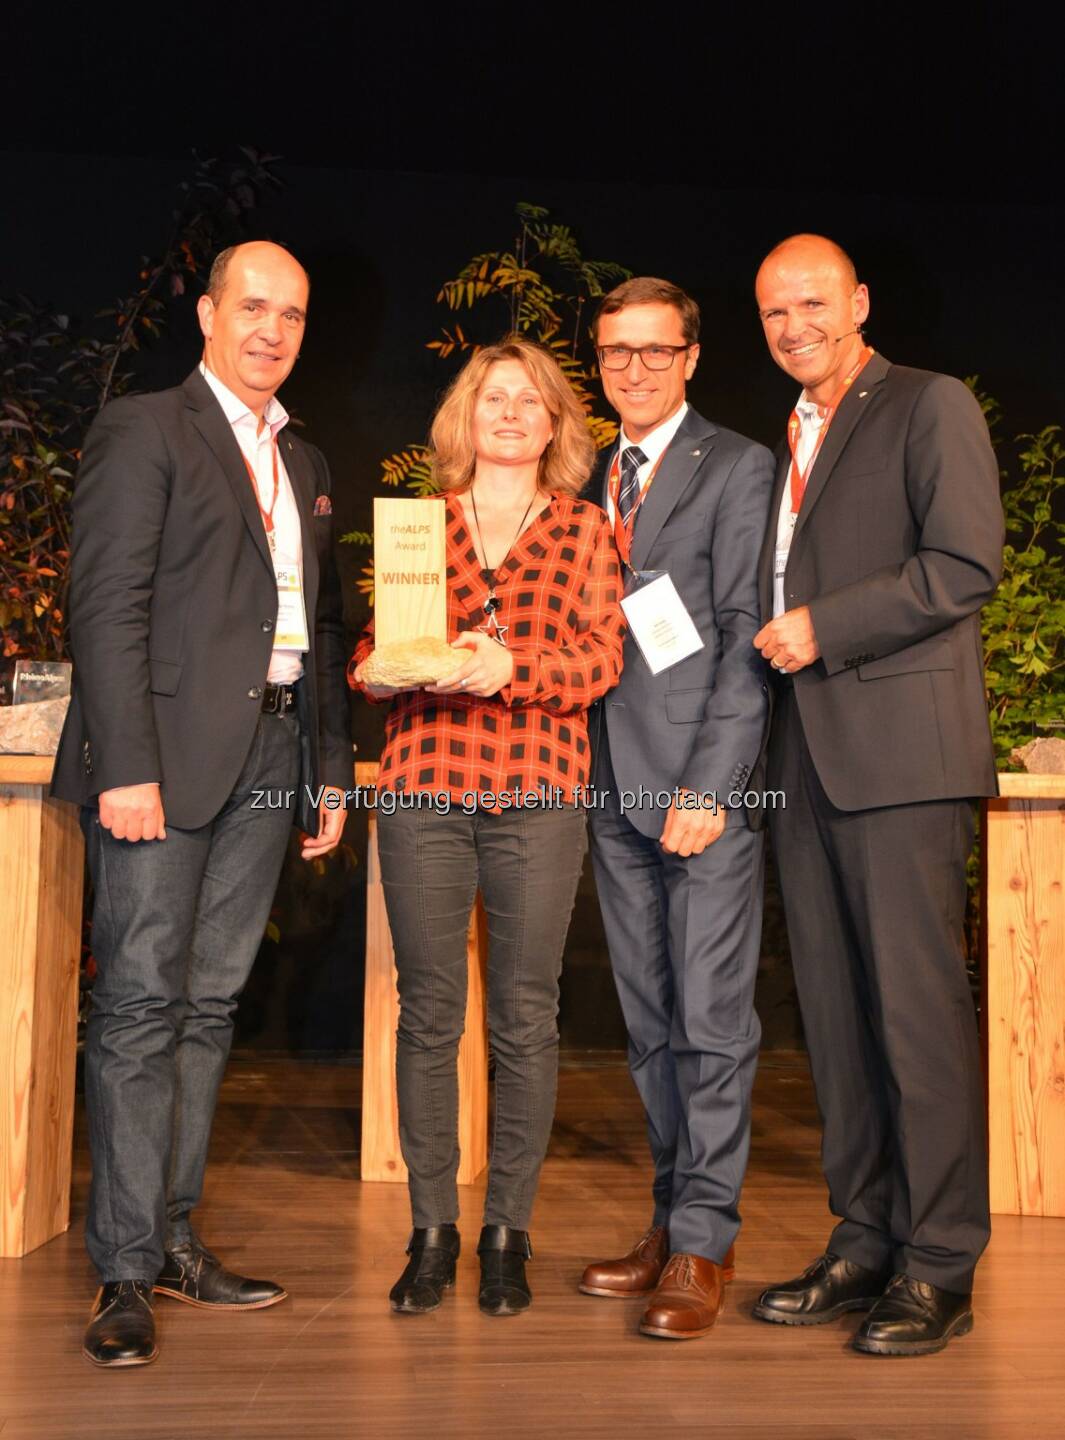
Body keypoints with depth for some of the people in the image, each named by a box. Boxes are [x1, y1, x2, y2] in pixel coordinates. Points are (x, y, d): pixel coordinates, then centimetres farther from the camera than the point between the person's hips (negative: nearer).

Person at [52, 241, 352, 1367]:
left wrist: (330, 768, 15)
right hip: (168, 752, -6)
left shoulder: (303, 463, 21)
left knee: (208, 1005, 9)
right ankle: (125, 1270, 2)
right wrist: (125, 768, -17)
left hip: (270, 758, 7)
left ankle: (171, 1234, 18)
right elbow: (107, 607, -9)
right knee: (140, 1001, -5)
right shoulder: (143, 432, 0)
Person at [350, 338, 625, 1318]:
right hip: (422, 783, 1)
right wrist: (384, 669, -10)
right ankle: (433, 1230, 14)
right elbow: (370, 643, 13)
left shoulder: (584, 529, 12)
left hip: (539, 791, -1)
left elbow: (601, 655, 2)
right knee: (427, 1013, 3)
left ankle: (509, 1231, 13)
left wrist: (513, 665, -14)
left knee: (526, 1017, 1)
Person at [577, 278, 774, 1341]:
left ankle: (701, 1246, 6)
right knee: (650, 1023, 11)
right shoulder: (589, 478, 18)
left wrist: (711, 783, -15)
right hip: (617, 783, 6)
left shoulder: (738, 468, 0)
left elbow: (747, 637, -8)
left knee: (711, 1020, -4)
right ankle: (674, 1219, 22)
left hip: (706, 776, -6)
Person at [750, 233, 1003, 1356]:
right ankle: (864, 1241, 17)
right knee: (833, 1009, 8)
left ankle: (937, 1267, 3)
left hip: (901, 745, -7)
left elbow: (966, 565, -11)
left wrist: (825, 626, -12)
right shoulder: (788, 442, 24)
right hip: (805, 756, 7)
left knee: (917, 1005, -6)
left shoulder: (931, 406, 2)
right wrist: (781, 642, 9)